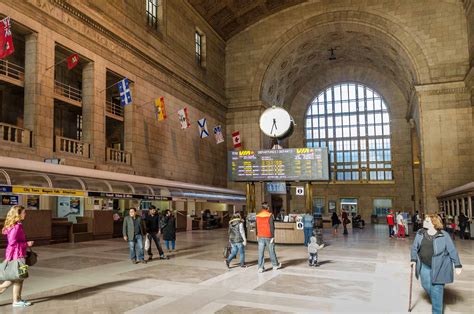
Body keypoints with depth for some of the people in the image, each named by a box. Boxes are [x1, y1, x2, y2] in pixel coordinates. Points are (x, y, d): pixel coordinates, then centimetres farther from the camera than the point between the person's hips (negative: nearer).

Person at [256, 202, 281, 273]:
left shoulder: (258, 216, 3)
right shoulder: (269, 215, -11)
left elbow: (256, 227, 10)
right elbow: (272, 227, -13)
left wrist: (257, 235, 20)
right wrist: (273, 236, -10)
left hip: (260, 237, 3)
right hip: (268, 237, -3)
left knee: (261, 252, 3)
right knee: (271, 251, 10)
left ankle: (260, 267, 1)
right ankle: (275, 265, 25)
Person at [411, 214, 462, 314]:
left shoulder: (444, 235, -10)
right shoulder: (420, 233, 1)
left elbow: (452, 251, -7)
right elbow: (414, 247, 9)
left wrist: (457, 265, -8)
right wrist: (414, 259, 0)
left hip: (439, 267, -4)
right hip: (424, 266, 4)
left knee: (437, 290, -2)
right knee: (426, 286, 11)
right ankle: (436, 301, 41)